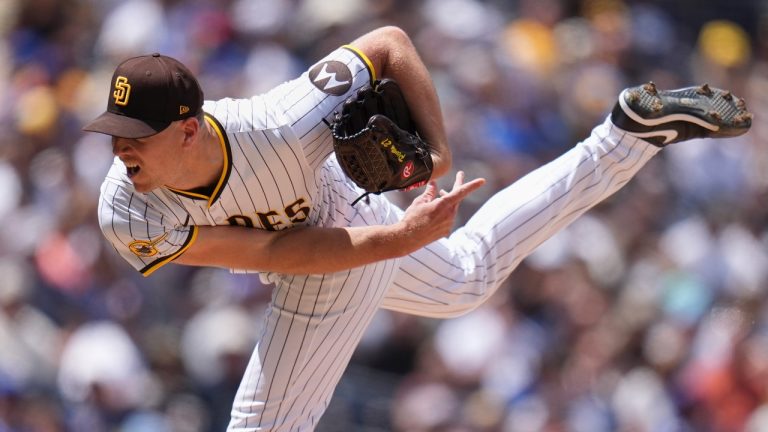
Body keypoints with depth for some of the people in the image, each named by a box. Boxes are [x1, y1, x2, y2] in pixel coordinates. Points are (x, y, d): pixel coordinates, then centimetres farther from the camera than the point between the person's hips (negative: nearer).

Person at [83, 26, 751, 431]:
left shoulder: (281, 130, -41)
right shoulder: (127, 216, -32)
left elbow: (391, 43, -28)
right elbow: (270, 251, -32)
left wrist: (438, 148, -37)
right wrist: (401, 238, -38)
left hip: (349, 223, -5)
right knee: (468, 276, 29)